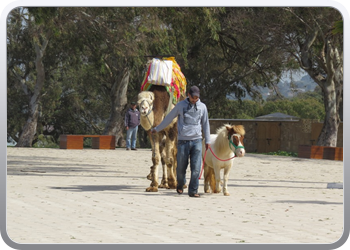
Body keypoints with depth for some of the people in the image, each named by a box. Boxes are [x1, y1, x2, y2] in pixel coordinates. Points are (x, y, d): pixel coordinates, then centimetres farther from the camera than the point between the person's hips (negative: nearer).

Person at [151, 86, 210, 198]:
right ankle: (180, 185, 30)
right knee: (181, 167, 4)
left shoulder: (202, 107, 9)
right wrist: (156, 129, 19)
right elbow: (168, 118, 13)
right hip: (183, 140, -1)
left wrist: (207, 140, 16)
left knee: (196, 167, -8)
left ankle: (193, 191, -1)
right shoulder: (180, 105, 4)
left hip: (197, 140, 1)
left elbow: (205, 124, 17)